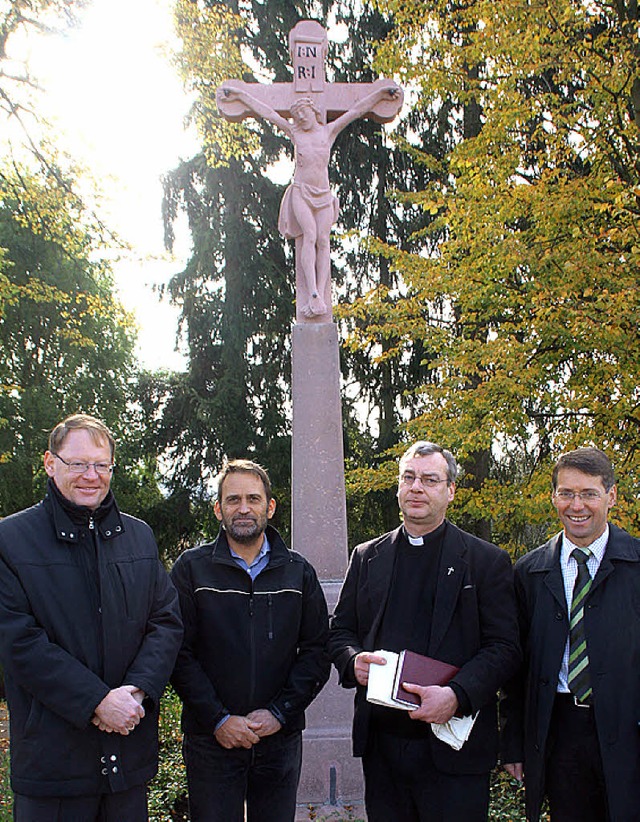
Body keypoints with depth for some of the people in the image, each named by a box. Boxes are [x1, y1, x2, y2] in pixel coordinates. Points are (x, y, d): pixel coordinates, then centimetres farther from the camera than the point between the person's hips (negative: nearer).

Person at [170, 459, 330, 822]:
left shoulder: (298, 572, 7)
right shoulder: (191, 568, 1)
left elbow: (317, 650, 3)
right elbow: (179, 652, -5)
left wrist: (279, 712, -8)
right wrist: (218, 719, -13)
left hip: (281, 739, 2)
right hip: (211, 738, -1)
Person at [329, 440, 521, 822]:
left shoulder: (487, 561, 1)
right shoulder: (367, 557, 12)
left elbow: (504, 647, -5)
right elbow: (340, 630, 15)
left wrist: (457, 696, -19)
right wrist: (354, 661, -7)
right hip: (381, 743, 3)